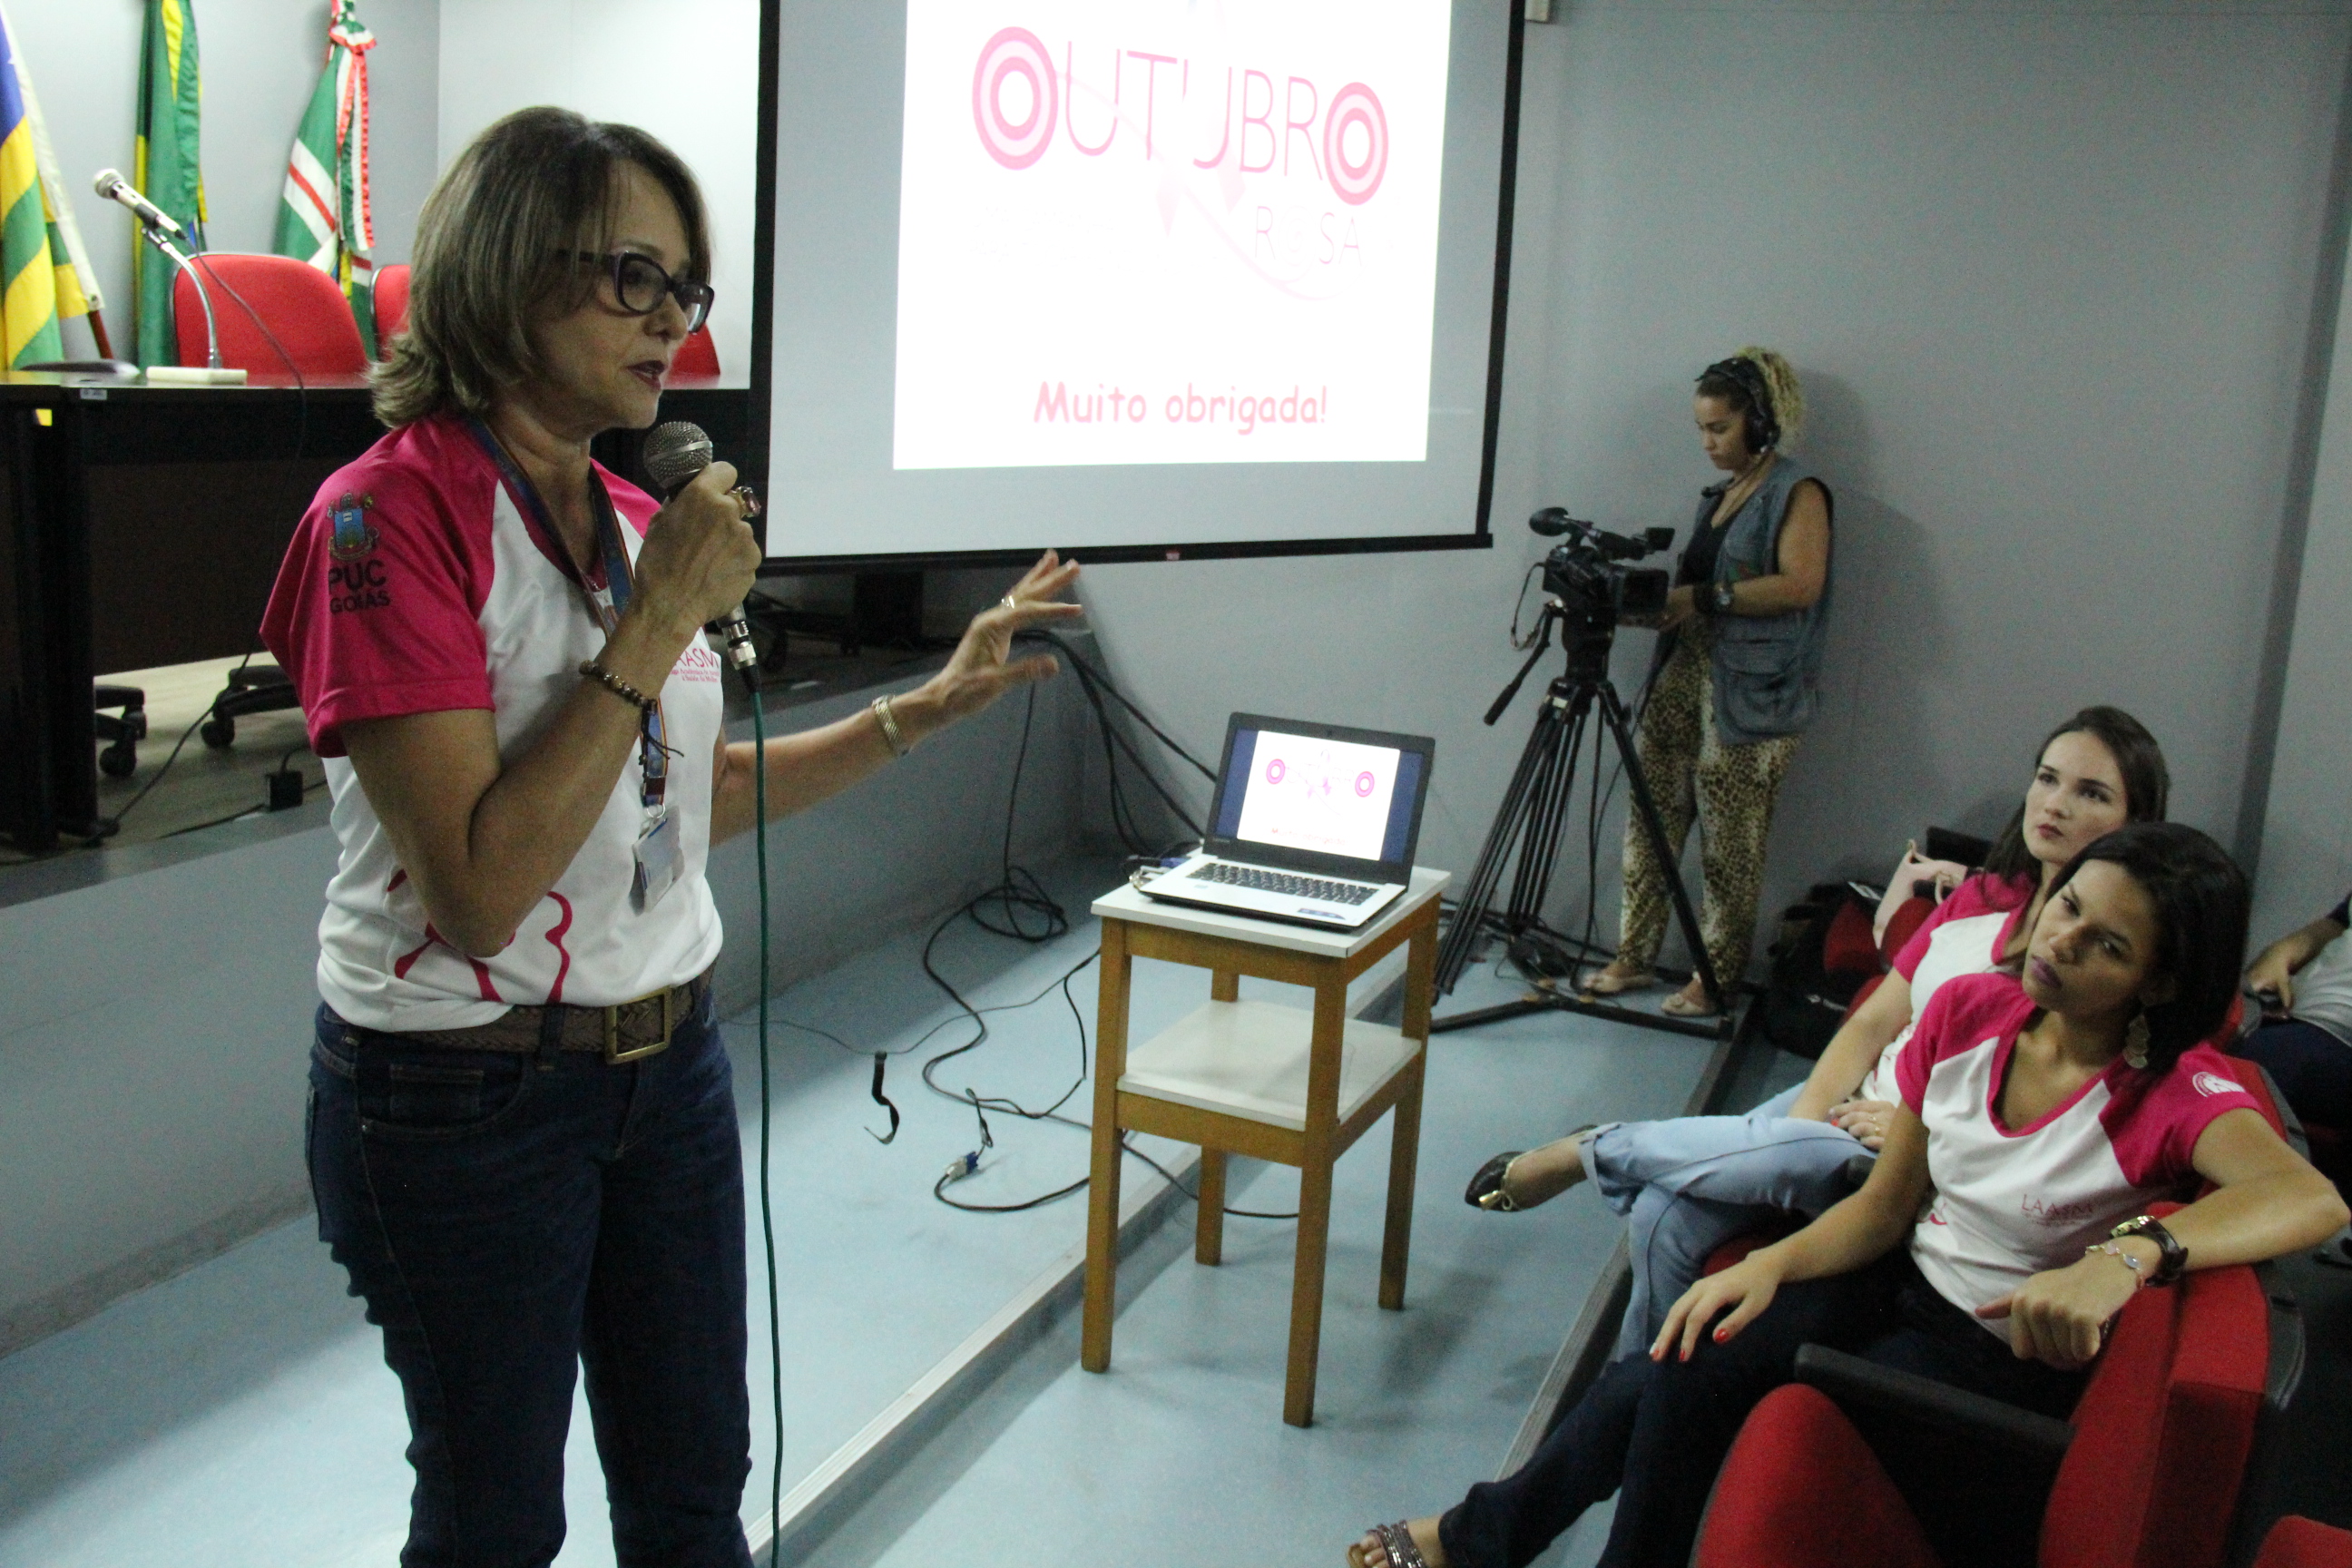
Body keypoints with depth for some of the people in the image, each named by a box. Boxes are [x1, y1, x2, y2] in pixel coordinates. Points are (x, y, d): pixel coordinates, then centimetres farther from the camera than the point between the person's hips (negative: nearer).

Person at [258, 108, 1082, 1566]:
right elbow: (477, 886, -25)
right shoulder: (390, 515, -18)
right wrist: (657, 624, -24)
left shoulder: (641, 521, 3)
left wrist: (930, 705, 7)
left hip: (668, 1058, 6)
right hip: (469, 1098, -6)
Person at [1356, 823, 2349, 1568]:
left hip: (2008, 1353, -4)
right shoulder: (1968, 1011, -5)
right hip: (1901, 1279, 4)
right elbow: (1885, 1206, 0)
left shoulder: (2175, 1096, -19)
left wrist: (2129, 1253, -54)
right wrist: (1772, 1264, -17)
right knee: (1683, 1372, -18)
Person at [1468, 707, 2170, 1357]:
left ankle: (1591, 1149, -8)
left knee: (1777, 1158, -34)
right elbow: (1871, 1023, 10)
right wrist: (1805, 1119, -7)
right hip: (1855, 1109, 6)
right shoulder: (1982, 898, 12)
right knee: (1662, 1215, -15)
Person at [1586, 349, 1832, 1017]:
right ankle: (1634, 957, 15)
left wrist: (1705, 597, -19)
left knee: (1729, 843, -2)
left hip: (1750, 692, -8)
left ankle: (1715, 977, 9)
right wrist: (1662, 599, 4)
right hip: (1684, 671, 8)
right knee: (1650, 818, 5)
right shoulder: (1719, 495, 18)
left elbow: (1800, 584, -19)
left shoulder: (1797, 493, -6)